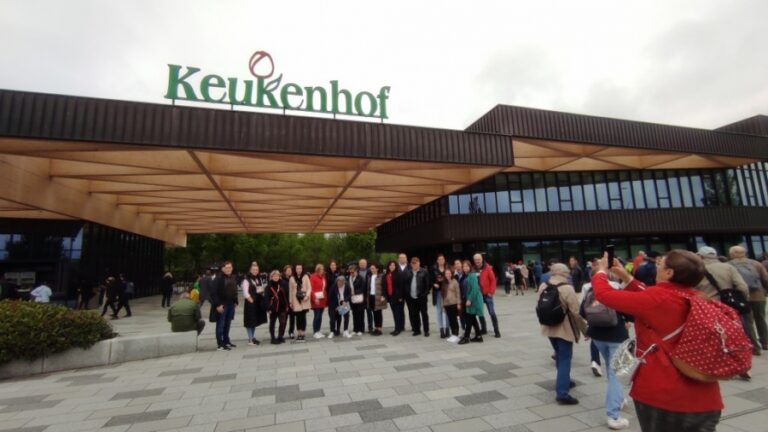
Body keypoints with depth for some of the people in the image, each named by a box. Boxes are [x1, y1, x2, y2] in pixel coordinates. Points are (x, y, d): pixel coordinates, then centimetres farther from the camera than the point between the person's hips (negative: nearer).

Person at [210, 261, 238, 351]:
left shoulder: (234, 278, 8)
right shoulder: (219, 278, -12)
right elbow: (213, 292, -16)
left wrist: (235, 302, 11)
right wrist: (218, 304, -19)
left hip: (231, 304, 6)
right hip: (221, 305, -6)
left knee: (227, 324, 14)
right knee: (220, 325, 0)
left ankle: (226, 341, 25)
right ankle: (220, 345, 6)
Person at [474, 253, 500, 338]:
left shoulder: (487, 268, -7)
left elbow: (493, 280, -7)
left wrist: (491, 292, -11)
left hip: (487, 294, -3)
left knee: (492, 312, -1)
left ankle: (496, 331, 7)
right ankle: (484, 329, 26)